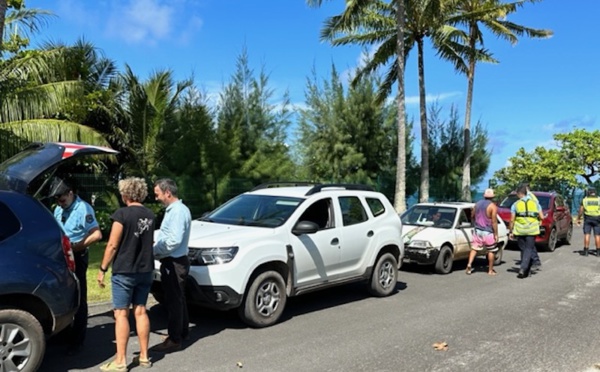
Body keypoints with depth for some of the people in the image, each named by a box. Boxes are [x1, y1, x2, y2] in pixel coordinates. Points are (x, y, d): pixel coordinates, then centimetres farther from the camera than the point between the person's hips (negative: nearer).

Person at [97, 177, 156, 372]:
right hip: (145, 270, 6)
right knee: (140, 311, 13)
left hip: (124, 271, -6)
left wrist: (102, 269, -5)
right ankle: (144, 356, 19)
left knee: (121, 314, 1)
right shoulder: (150, 215, 5)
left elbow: (112, 245, -13)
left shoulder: (122, 214, -14)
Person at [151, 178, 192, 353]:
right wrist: (156, 244, 8)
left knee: (174, 300, -2)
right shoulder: (172, 209, 13)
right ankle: (182, 332, 33)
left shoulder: (179, 211, -20)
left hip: (174, 263, -10)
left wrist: (154, 250, -15)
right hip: (171, 261, 10)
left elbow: (174, 240, -26)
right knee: (177, 299, 19)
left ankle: (174, 340, 8)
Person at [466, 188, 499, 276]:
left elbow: (472, 217, 14)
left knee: (474, 248, 10)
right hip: (488, 232, -5)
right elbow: (494, 221, -15)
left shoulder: (477, 204, 5)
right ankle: (490, 270, 13)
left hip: (477, 231, 5)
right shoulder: (492, 206, -12)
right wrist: (496, 234, -11)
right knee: (491, 251, 8)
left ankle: (469, 264, -8)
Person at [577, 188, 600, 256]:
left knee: (587, 234, 0)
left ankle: (586, 250, -4)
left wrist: (578, 219, 8)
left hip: (587, 219, 0)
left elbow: (581, 210, 1)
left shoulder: (585, 200, 3)